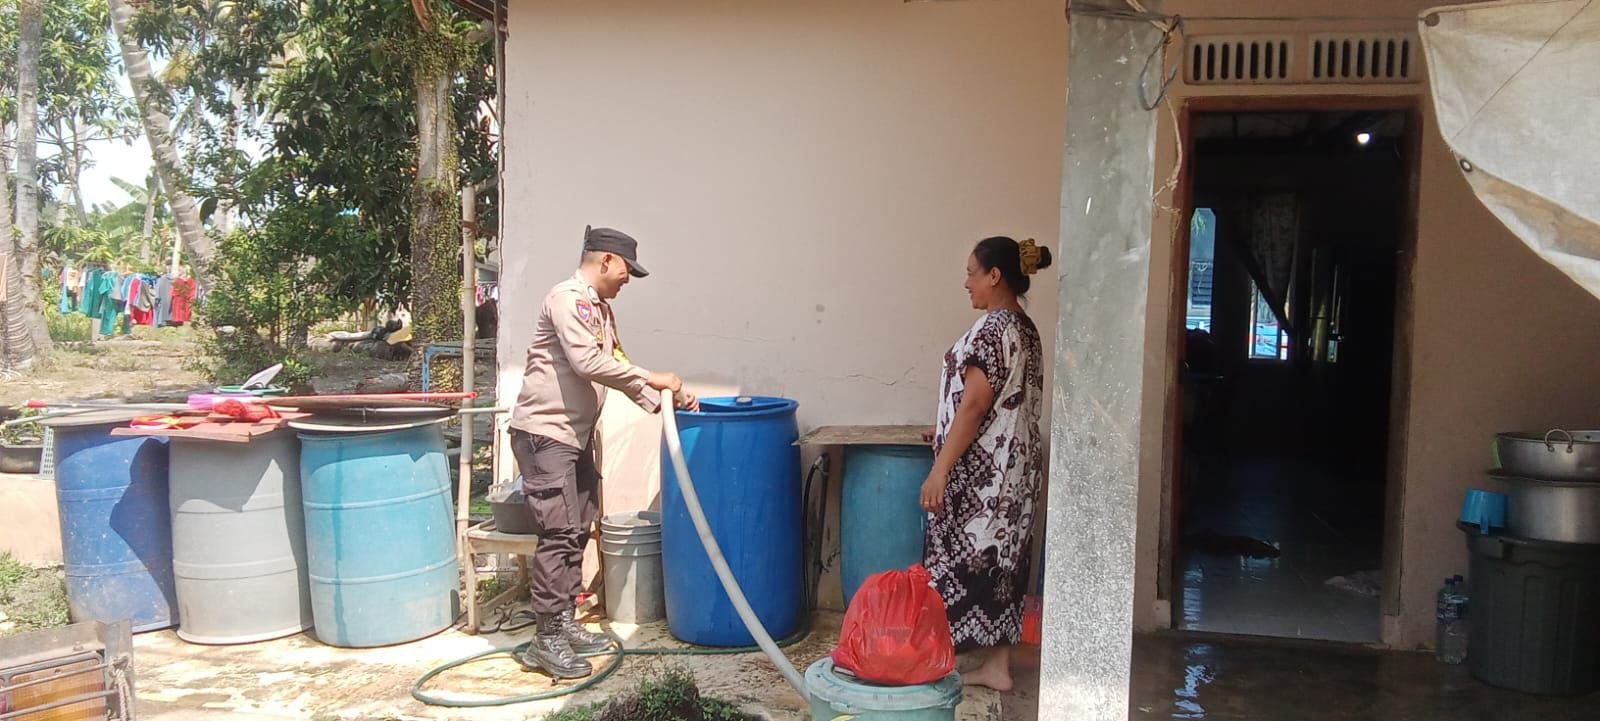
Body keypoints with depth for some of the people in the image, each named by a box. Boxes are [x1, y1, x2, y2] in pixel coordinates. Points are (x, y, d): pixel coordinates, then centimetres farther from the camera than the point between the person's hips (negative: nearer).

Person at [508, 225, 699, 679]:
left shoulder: (600, 308, 16)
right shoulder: (567, 298, -14)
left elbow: (616, 363, 17)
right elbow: (588, 363, -23)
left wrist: (664, 397, 7)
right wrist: (649, 379, -15)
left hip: (576, 435, 10)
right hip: (544, 433, -10)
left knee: (577, 532, 12)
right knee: (559, 533, -10)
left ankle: (565, 624, 21)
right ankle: (547, 641, -4)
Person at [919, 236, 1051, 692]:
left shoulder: (993, 329, -18)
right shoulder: (1024, 329, 12)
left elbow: (974, 406, -22)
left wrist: (940, 470, -21)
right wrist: (947, 433, 28)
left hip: (981, 471, -10)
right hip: (1013, 467, 10)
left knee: (957, 564, 0)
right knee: (1001, 563, 13)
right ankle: (997, 667, 20)